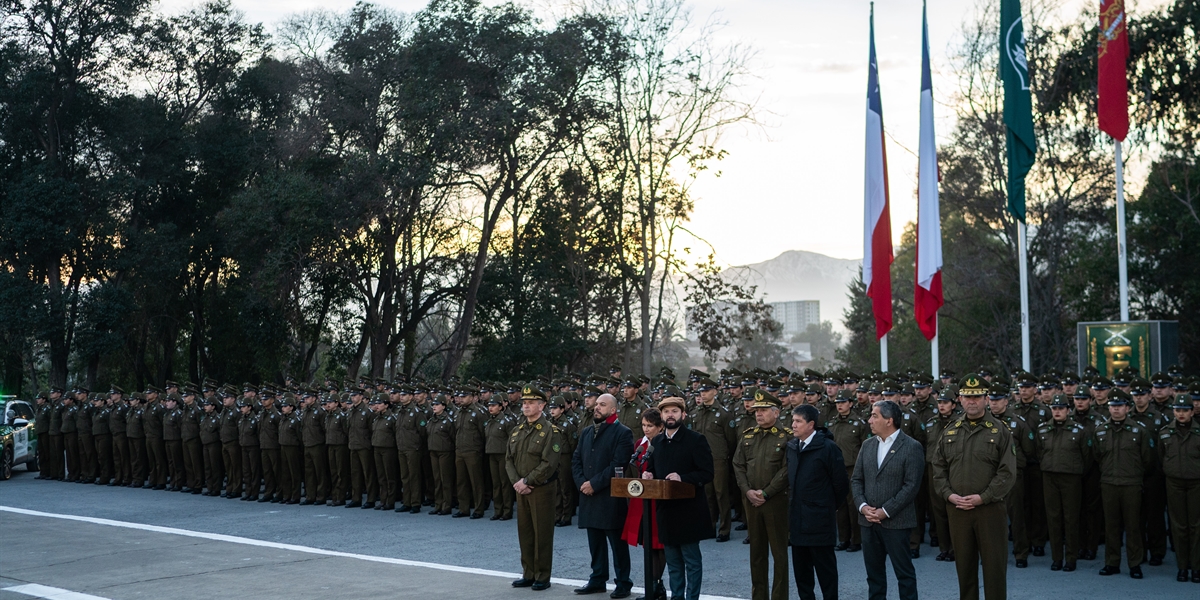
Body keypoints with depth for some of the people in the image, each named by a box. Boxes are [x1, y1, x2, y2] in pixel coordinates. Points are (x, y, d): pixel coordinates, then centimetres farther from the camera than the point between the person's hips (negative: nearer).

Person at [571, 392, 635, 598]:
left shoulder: (622, 433, -7)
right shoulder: (586, 432, 16)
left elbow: (618, 465, -15)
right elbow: (576, 459, 13)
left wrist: (595, 484, -16)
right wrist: (581, 482, -4)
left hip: (611, 497, -6)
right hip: (589, 496, 7)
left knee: (617, 542, 0)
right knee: (595, 541, 12)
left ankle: (623, 583, 7)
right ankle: (597, 579, 21)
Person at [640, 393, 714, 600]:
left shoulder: (696, 440, -8)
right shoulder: (656, 442, 11)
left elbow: (707, 474, -12)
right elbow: (652, 470, 19)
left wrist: (682, 478, -25)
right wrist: (648, 476, -3)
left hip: (688, 511, -6)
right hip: (666, 509, 6)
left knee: (692, 560, 1)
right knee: (673, 561, 13)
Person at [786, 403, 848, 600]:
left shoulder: (828, 448, -12)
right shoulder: (791, 446, 7)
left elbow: (841, 484, -8)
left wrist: (831, 507, 2)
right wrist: (793, 504, 12)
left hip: (819, 519, -6)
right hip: (797, 518, 6)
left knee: (825, 568, 2)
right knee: (800, 567, 12)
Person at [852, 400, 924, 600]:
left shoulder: (912, 447, -9)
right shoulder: (867, 445, 10)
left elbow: (911, 485, -14)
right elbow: (856, 480, 10)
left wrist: (885, 511, -16)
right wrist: (863, 506, -6)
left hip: (895, 521, -6)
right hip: (868, 520, 6)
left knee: (904, 571, 3)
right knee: (873, 570, 12)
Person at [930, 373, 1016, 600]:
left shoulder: (1000, 431, -2)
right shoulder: (949, 433, 10)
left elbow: (1007, 472, -7)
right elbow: (938, 469, 10)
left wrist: (982, 497, -15)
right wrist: (949, 495, -6)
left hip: (990, 508, -3)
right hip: (956, 510, 3)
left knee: (994, 564, 0)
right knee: (964, 564, 12)